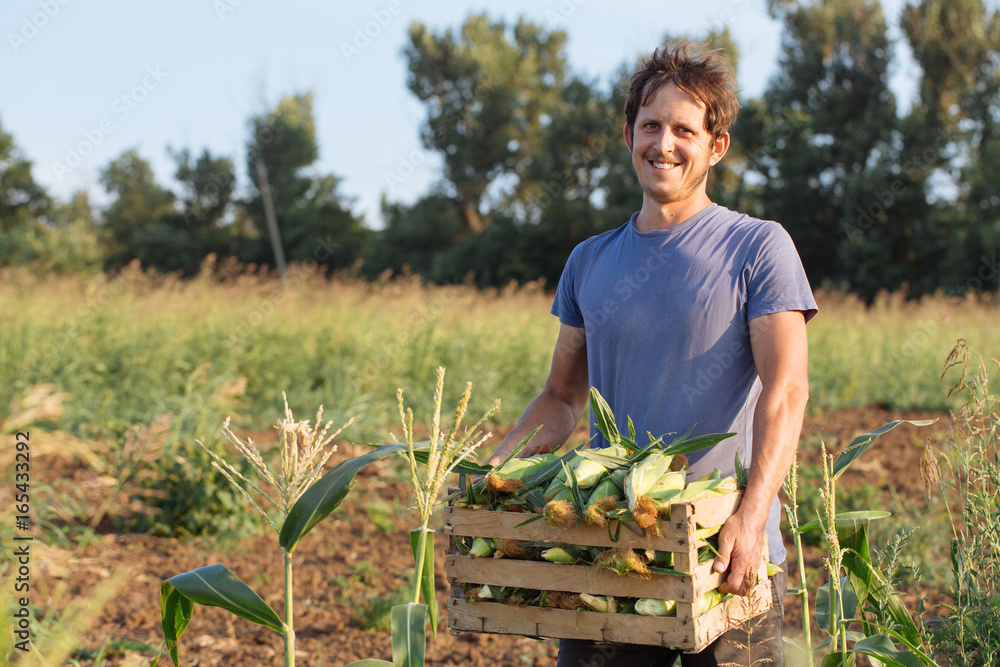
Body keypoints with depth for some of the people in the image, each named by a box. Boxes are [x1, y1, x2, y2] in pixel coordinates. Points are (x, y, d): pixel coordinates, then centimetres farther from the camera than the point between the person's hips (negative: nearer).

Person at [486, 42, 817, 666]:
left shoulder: (758, 248, -2)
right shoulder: (589, 262, 12)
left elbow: (785, 391, -12)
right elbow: (562, 396, 16)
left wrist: (752, 516, -25)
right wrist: (491, 474, 0)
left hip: (726, 558, -3)